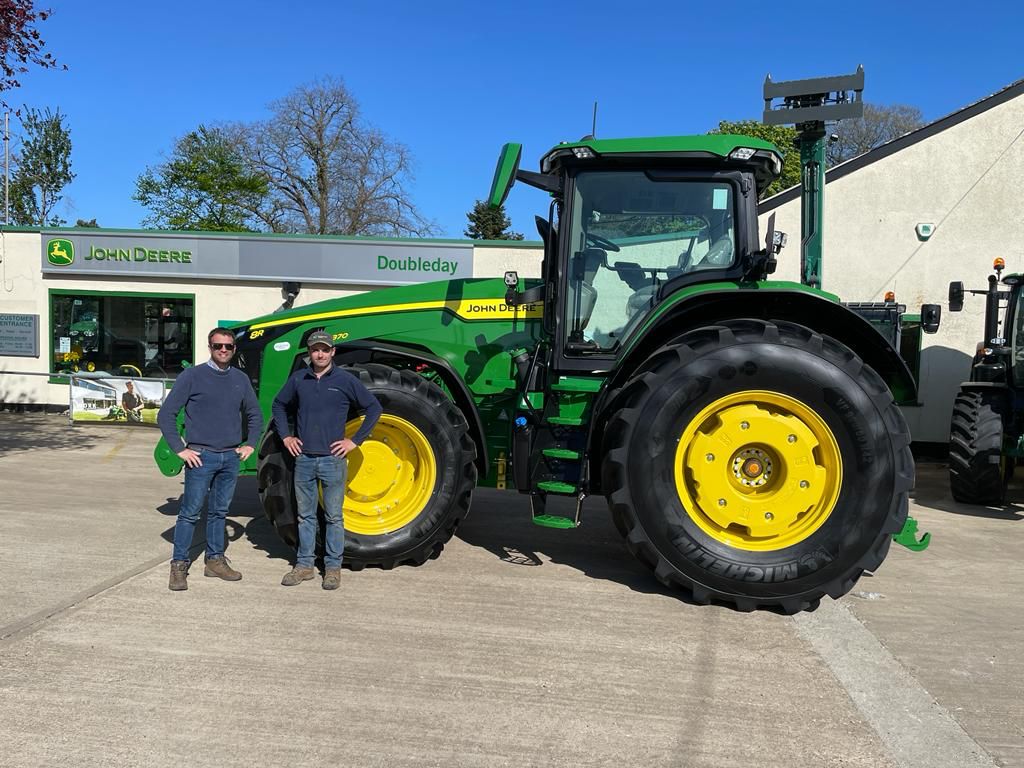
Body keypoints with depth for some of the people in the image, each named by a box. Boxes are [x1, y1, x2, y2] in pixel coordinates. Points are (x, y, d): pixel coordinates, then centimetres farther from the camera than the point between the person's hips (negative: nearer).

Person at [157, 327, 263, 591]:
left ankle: (215, 560, 23)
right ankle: (179, 565, 8)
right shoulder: (192, 376, -4)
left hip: (231, 458, 4)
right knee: (190, 512, -1)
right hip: (201, 457, -4)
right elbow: (166, 414, -5)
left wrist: (249, 444, 11)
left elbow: (254, 415, 22)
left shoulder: (241, 379, 9)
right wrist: (180, 449, -9)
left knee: (219, 511, 13)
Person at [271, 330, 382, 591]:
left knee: (334, 516, 5)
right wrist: (286, 436, 10)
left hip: (333, 459, -3)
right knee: (305, 515, 12)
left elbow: (374, 407, 1)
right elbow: (279, 405, 21)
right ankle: (304, 565, 22)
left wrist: (355, 440, -4)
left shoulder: (345, 380, -4)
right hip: (303, 458, 3)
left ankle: (333, 567, 14)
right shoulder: (298, 379, 5)